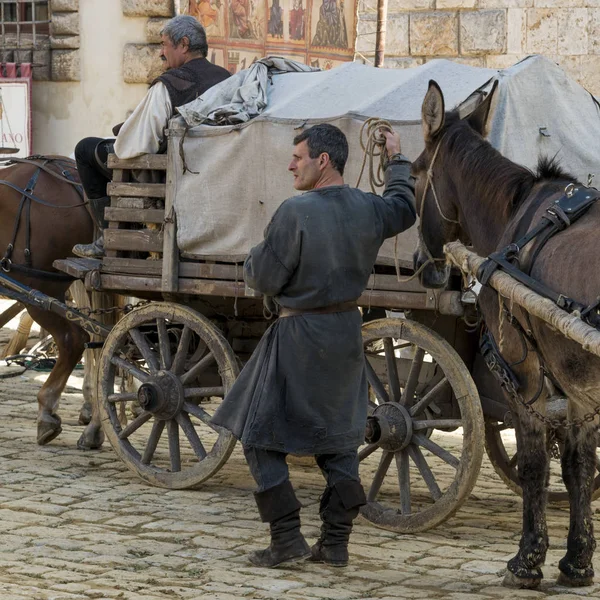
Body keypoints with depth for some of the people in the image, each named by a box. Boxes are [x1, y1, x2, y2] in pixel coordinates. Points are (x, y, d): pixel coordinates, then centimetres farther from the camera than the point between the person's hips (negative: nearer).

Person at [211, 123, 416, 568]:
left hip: (299, 335, -7)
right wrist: (397, 160, 40)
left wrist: (255, 257, 8)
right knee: (338, 438, 16)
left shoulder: (296, 213, -19)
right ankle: (336, 541, 15)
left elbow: (263, 278, -15)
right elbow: (404, 210, 25)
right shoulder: (368, 209, 1)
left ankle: (287, 537, -1)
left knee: (261, 436, 4)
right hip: (346, 331, 7)